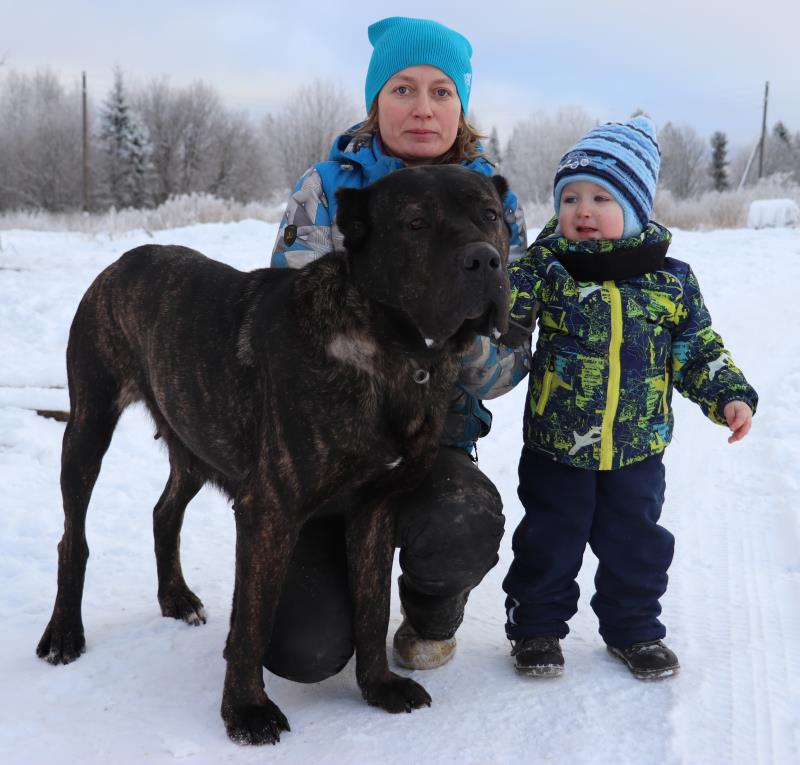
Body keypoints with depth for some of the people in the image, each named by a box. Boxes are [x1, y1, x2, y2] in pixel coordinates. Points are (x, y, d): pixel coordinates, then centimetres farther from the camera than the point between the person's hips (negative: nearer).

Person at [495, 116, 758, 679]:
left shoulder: (670, 280, -4)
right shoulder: (548, 267, -8)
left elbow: (698, 350, 3)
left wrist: (730, 396, -6)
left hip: (638, 449, 2)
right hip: (555, 447, -1)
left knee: (636, 544, 16)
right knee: (549, 542, 11)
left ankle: (633, 628, 36)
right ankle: (537, 624, 30)